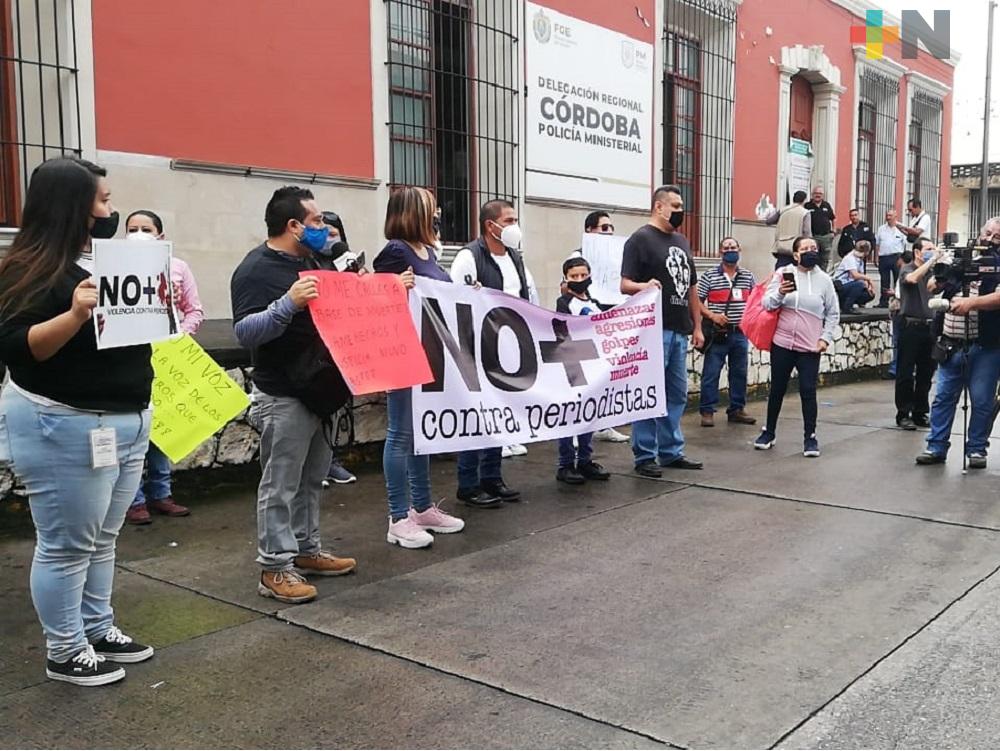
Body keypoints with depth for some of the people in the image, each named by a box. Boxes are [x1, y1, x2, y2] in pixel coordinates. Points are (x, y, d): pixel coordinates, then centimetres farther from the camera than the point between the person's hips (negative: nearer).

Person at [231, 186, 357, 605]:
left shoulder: (308, 262, 14)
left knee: (311, 478, 17)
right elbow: (245, 332, -23)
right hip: (283, 396, -9)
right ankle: (275, 569, 6)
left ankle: (307, 550, 29)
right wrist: (288, 303, -36)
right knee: (281, 485, -2)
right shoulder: (256, 270, -14)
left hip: (319, 390, 9)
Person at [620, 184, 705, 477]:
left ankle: (671, 451, 22)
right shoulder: (640, 239, -5)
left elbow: (691, 287, 23)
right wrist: (644, 286, -33)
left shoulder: (681, 242, 19)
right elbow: (625, 284, -12)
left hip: (679, 330, 8)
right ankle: (645, 457, 3)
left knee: (677, 394, 12)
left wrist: (697, 326, 19)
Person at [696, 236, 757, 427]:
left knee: (739, 373, 10)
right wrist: (712, 315, -16)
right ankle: (707, 411, 6)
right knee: (711, 373, -2)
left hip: (740, 332, 4)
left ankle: (736, 410, 21)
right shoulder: (709, 276, -1)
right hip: (718, 332, -4)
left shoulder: (748, 276, 10)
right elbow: (697, 301, -3)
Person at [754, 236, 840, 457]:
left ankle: (810, 437, 8)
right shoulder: (783, 274, 0)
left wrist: (825, 337, 0)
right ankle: (769, 432, 24)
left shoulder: (824, 280, 3)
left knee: (808, 391, -3)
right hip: (782, 343, 0)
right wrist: (780, 293, -24)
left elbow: (833, 313, 9)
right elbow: (767, 304, -5)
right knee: (777, 389, 10)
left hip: (810, 347, 0)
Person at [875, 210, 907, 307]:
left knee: (898, 279, 0)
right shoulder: (881, 229, 11)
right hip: (883, 257, 3)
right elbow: (877, 244, 13)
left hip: (896, 257, -3)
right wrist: (878, 256, 2)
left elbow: (905, 244, -1)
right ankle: (884, 301, 13)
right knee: (884, 280, 7)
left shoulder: (900, 229, 1)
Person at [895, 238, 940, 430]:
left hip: (928, 326, 6)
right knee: (906, 373, -1)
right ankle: (903, 414, 5)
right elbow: (912, 278, -25)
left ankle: (920, 413, 18)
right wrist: (931, 260, -18)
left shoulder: (931, 272, 13)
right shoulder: (907, 269, -2)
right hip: (910, 326, -6)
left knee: (926, 373, 9)